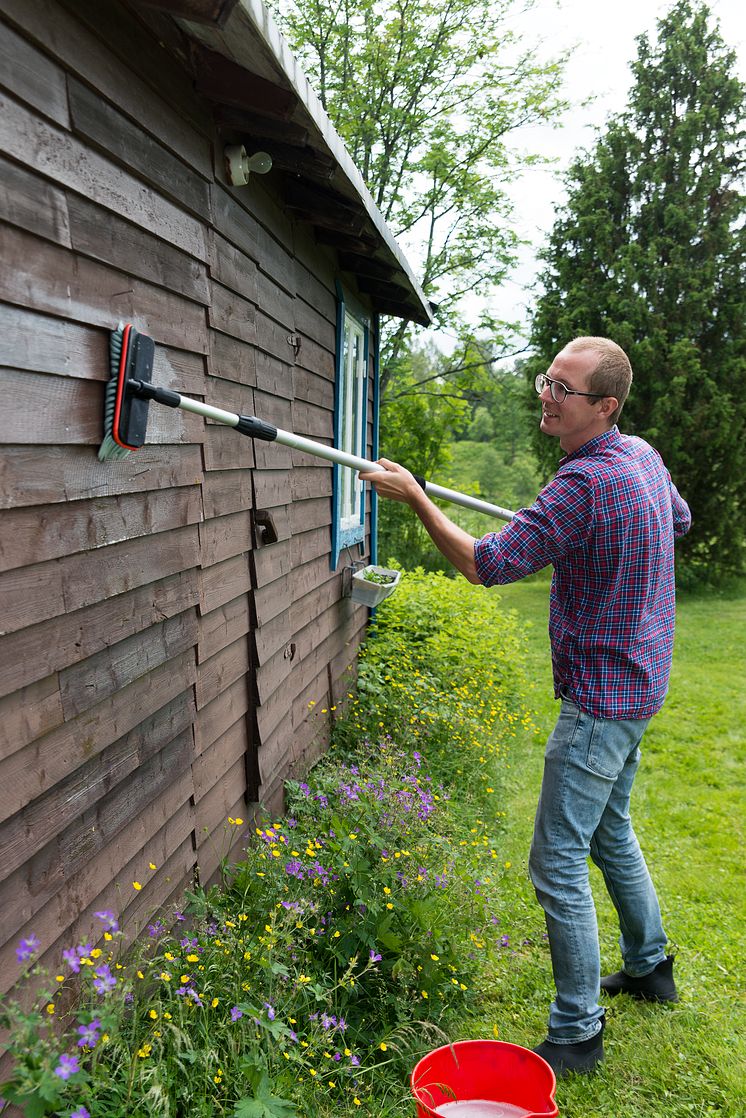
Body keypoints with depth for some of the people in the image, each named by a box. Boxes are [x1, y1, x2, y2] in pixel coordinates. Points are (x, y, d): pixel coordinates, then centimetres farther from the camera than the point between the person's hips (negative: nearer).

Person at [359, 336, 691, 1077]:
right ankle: (649, 966, 44)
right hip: (636, 684, 10)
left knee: (557, 864, -2)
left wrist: (414, 496, -19)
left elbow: (487, 564, -27)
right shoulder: (642, 456, 4)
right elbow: (678, 519, 25)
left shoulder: (587, 482, -26)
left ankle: (577, 1033, 13)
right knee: (610, 834, 26)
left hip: (600, 699, -10)